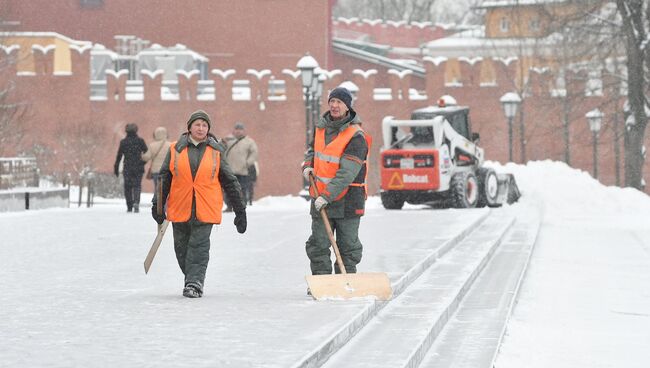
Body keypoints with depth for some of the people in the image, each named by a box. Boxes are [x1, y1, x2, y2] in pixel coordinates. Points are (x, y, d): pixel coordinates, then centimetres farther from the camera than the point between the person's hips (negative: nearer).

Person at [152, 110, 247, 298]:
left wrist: (240, 210, 8)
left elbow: (230, 182, 10)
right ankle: (192, 279, 27)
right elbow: (164, 178, 9)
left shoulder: (216, 152, 6)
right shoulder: (176, 150, 6)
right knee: (181, 248, 9)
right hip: (179, 208, 2)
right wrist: (158, 205, 1)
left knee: (199, 246, -10)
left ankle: (195, 283, -11)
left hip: (205, 210, -2)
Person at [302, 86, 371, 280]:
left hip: (347, 198, -5)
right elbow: (312, 149, 26)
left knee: (348, 245, 5)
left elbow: (347, 173, -22)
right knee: (318, 244, 5)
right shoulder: (321, 127, 6)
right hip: (320, 196, 5)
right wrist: (308, 165, 3)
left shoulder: (356, 136, -16)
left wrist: (328, 195, -27)